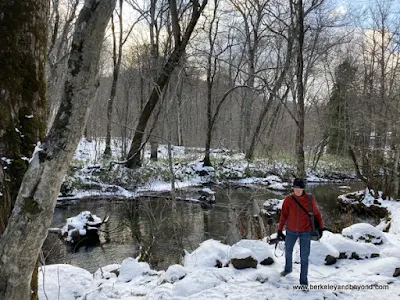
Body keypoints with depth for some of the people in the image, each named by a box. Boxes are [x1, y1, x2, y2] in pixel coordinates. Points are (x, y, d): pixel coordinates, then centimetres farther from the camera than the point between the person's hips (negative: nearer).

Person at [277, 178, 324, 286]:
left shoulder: (310, 199, -12)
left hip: (305, 231, -2)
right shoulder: (288, 199, -11)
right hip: (291, 231, 2)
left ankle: (304, 280, 16)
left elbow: (316, 213, 0)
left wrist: (320, 227, 4)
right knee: (288, 251, 22)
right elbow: (283, 215, -3)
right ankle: (288, 268, 50)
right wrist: (279, 230, 0)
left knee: (304, 256, 1)